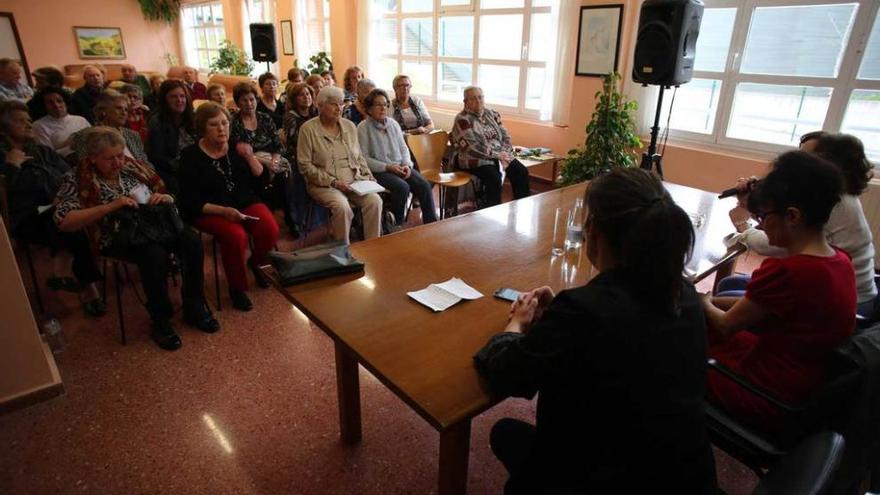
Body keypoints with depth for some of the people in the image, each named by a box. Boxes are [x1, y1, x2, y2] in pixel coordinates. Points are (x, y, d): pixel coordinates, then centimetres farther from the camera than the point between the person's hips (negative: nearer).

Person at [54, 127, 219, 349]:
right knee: (155, 255, -35)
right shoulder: (77, 180, -3)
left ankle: (194, 308, -10)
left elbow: (164, 192, 15)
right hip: (117, 237, -4)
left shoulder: (131, 166, 8)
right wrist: (111, 206, -23)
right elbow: (63, 221, -14)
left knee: (192, 242, -25)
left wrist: (164, 198, -11)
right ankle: (161, 321, -16)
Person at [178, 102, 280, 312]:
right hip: (209, 211, -3)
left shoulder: (237, 147, 6)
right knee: (236, 235, -33)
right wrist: (223, 211, -22)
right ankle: (237, 288, -9)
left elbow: (262, 180, 5)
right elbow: (190, 202, -9)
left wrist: (250, 157, -12)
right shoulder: (191, 156, -5)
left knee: (270, 229, -25)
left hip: (245, 202, 4)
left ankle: (256, 262, 10)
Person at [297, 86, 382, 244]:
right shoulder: (308, 129, -2)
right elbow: (305, 165, -7)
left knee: (375, 200, -23)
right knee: (342, 207, -33)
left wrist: (368, 178, 4)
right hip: (324, 185, -4)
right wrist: (333, 182, -14)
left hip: (354, 181, 4)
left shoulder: (350, 126, 14)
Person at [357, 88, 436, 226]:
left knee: (424, 185, -18)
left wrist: (407, 164, -5)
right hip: (379, 171, -5)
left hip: (400, 167, 5)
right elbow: (364, 158, -10)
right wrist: (388, 167, -17)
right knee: (402, 187, -31)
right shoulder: (363, 128, -4)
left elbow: (403, 148, 15)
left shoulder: (393, 123, 13)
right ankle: (397, 224, -12)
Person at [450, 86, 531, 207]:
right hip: (475, 159, -6)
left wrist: (504, 154, -11)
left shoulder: (492, 114, 10)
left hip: (500, 155, 6)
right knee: (494, 178, -32)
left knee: (521, 172, -12)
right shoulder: (462, 119, -9)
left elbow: (505, 136, 8)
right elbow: (473, 147, -19)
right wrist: (497, 155, -18)